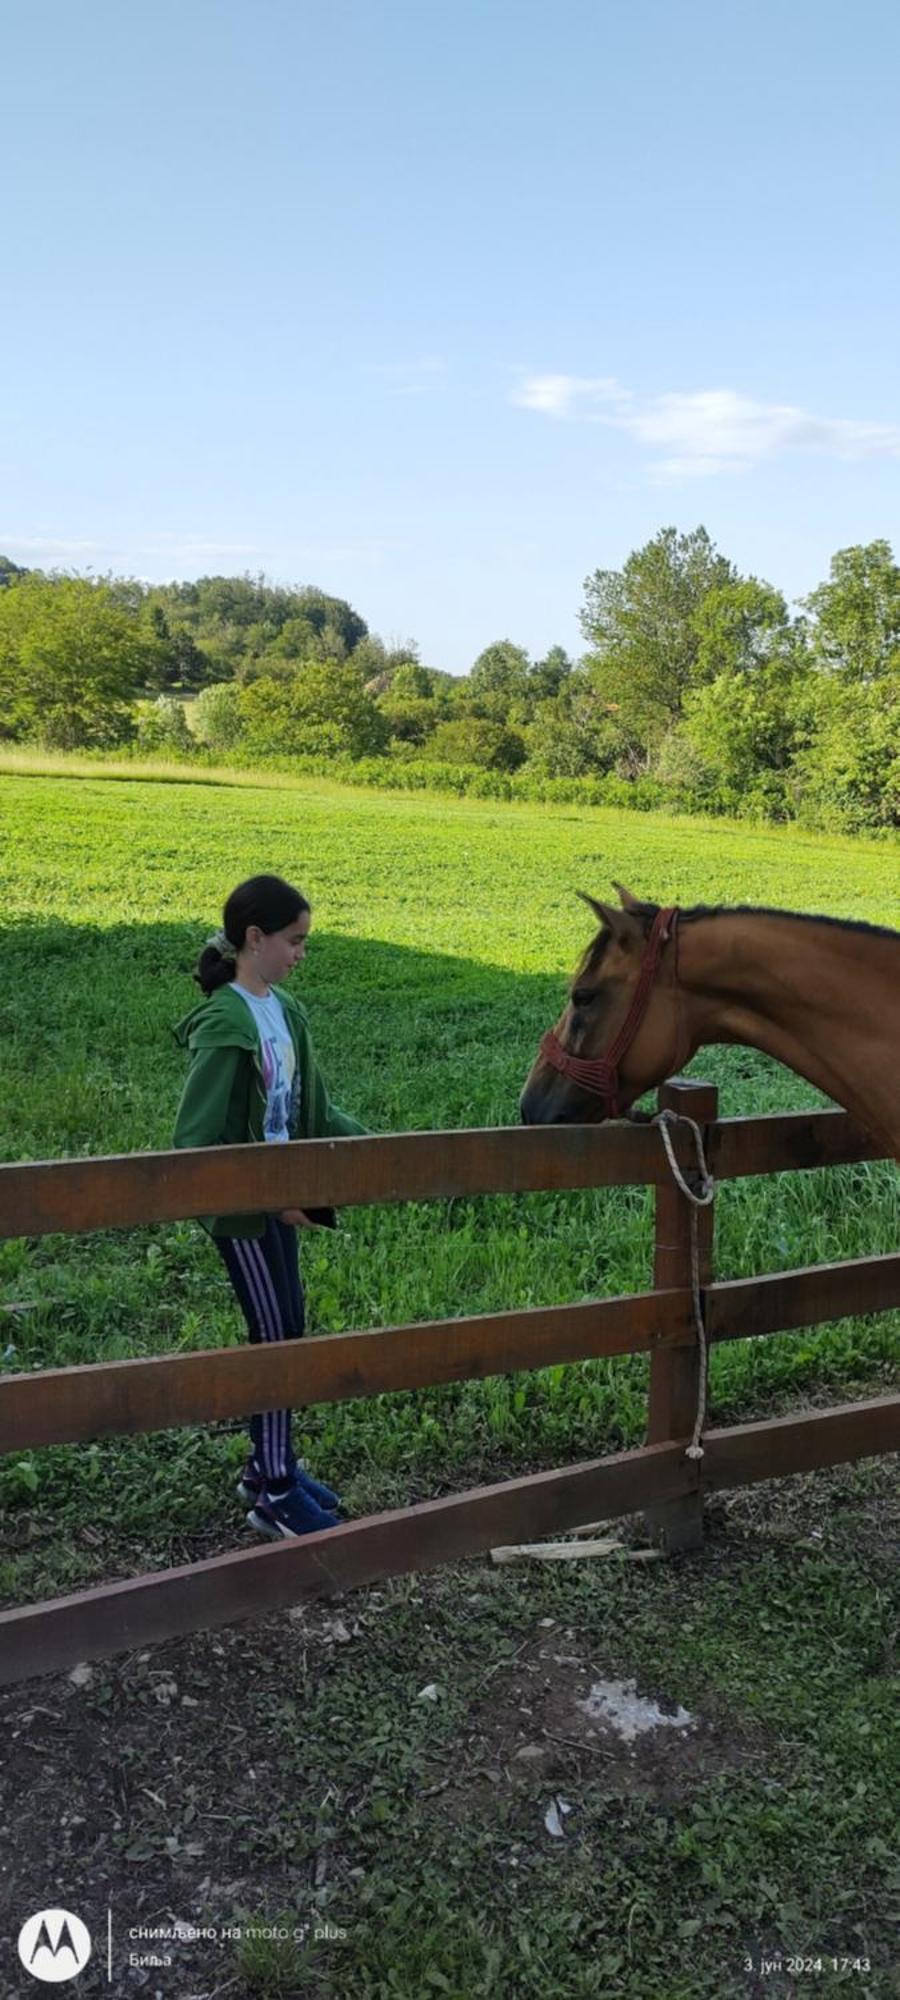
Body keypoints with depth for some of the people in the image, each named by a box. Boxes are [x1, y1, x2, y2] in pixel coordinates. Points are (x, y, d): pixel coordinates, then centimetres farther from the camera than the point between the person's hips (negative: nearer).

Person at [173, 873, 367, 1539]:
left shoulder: (283, 1008, 6)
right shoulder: (225, 1023, -20)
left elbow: (313, 1109, 13)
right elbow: (196, 1137, -21)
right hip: (242, 1206, -8)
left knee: (289, 1329, 15)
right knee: (278, 1338, -1)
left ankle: (270, 1464, 31)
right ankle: (275, 1496, 12)